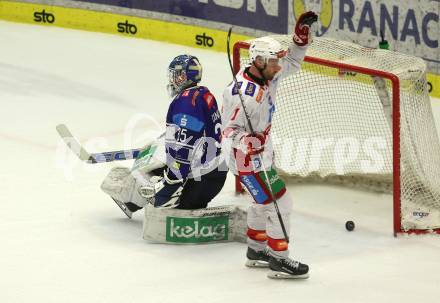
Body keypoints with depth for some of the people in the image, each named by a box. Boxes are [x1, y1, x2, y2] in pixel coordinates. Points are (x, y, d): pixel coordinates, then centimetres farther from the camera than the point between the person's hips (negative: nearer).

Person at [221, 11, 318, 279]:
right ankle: (280, 261, 0)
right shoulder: (243, 93, -30)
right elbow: (231, 130, -25)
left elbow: (291, 64, 13)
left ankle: (257, 250, 40)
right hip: (247, 158, -10)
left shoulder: (267, 75, -4)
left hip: (263, 153, 10)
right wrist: (247, 143, -44)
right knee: (280, 203, -8)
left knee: (264, 201, 24)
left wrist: (301, 36, -2)